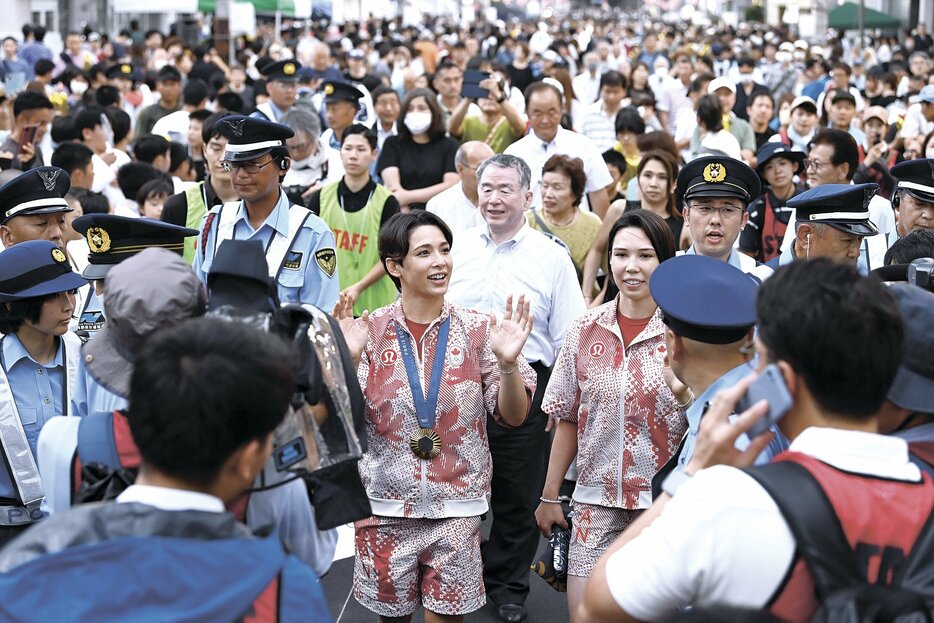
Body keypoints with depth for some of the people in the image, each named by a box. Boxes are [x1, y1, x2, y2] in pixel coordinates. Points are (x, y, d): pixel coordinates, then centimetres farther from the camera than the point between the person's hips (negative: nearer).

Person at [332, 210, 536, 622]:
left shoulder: (478, 330, -2)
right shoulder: (370, 331, -2)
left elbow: (512, 418, -2)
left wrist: (508, 363, -20)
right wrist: (350, 359, -20)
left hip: (456, 506, 0)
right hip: (386, 505, 0)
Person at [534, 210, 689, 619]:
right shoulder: (586, 330, 2)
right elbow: (568, 420, 9)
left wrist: (682, 388, -24)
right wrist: (549, 496, 11)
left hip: (664, 502, -2)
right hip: (595, 500, 2)